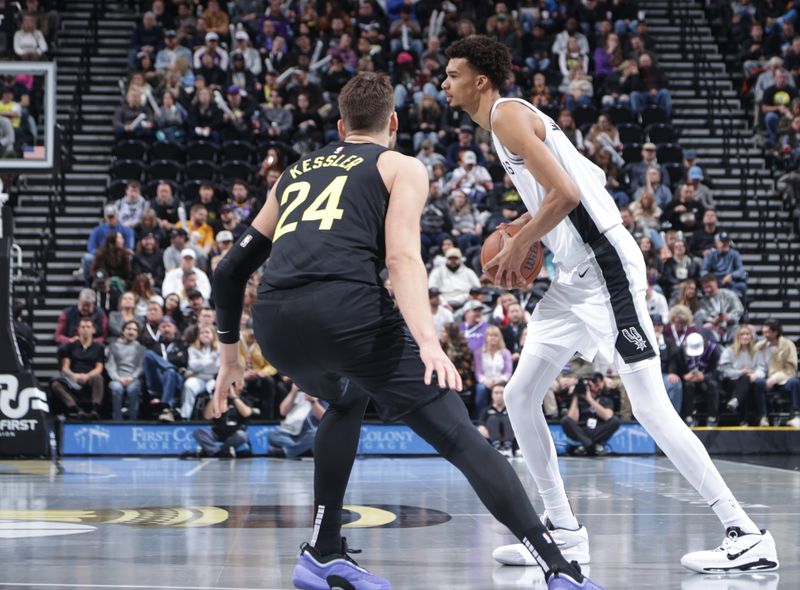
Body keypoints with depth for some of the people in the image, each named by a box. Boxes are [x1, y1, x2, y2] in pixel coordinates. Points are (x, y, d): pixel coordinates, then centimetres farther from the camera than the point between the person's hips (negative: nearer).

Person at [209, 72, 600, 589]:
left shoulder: (295, 172, 33)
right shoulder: (402, 167, 18)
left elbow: (231, 270, 33)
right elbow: (402, 256, -3)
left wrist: (230, 353, 45)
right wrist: (428, 341, -16)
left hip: (275, 321, 5)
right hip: (347, 306, -5)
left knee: (348, 401, 36)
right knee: (460, 438, -1)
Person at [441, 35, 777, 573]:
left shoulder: (507, 115, -10)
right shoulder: (513, 119, 20)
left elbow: (566, 192, -21)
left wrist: (517, 247, -9)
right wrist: (522, 227, 19)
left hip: (607, 267, -10)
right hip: (577, 277, 10)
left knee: (651, 408, -12)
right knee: (520, 397, 10)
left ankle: (748, 538, -11)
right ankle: (565, 532, 15)